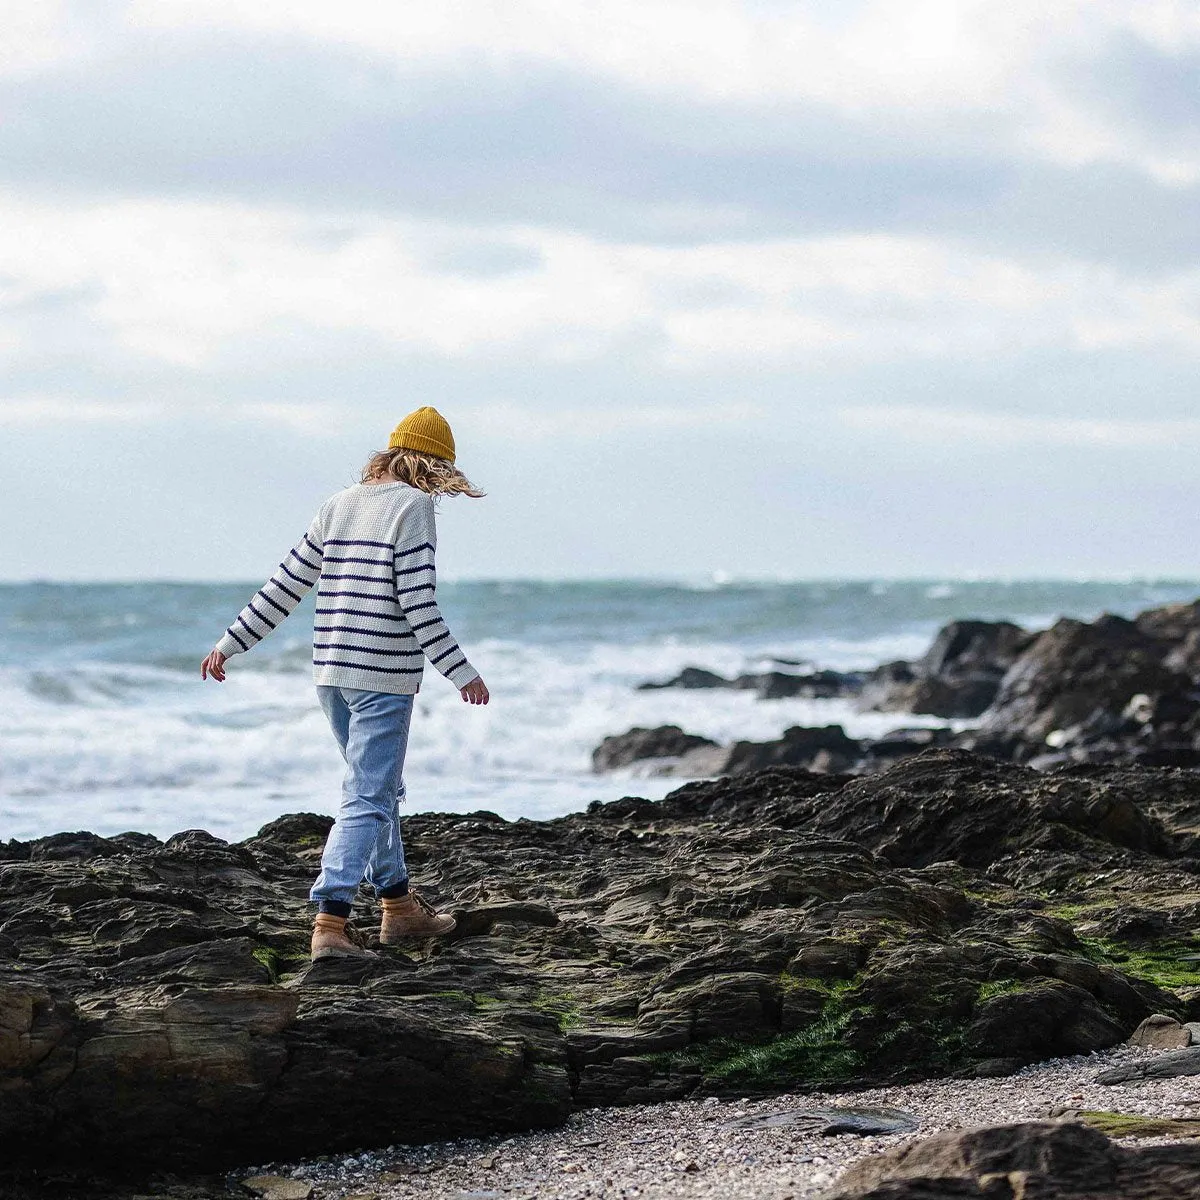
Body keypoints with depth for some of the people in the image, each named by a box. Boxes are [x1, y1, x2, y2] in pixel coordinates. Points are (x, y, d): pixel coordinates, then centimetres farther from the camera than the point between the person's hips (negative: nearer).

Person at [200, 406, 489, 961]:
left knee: (379, 789, 20)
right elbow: (417, 602, -15)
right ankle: (330, 920, -15)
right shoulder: (413, 505, -8)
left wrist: (232, 642, 18)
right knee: (367, 799, -7)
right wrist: (462, 673, -12)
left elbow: (285, 583, 12)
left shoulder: (339, 503, 11)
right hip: (384, 675, -7)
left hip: (331, 670, 7)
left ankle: (398, 906, 30)